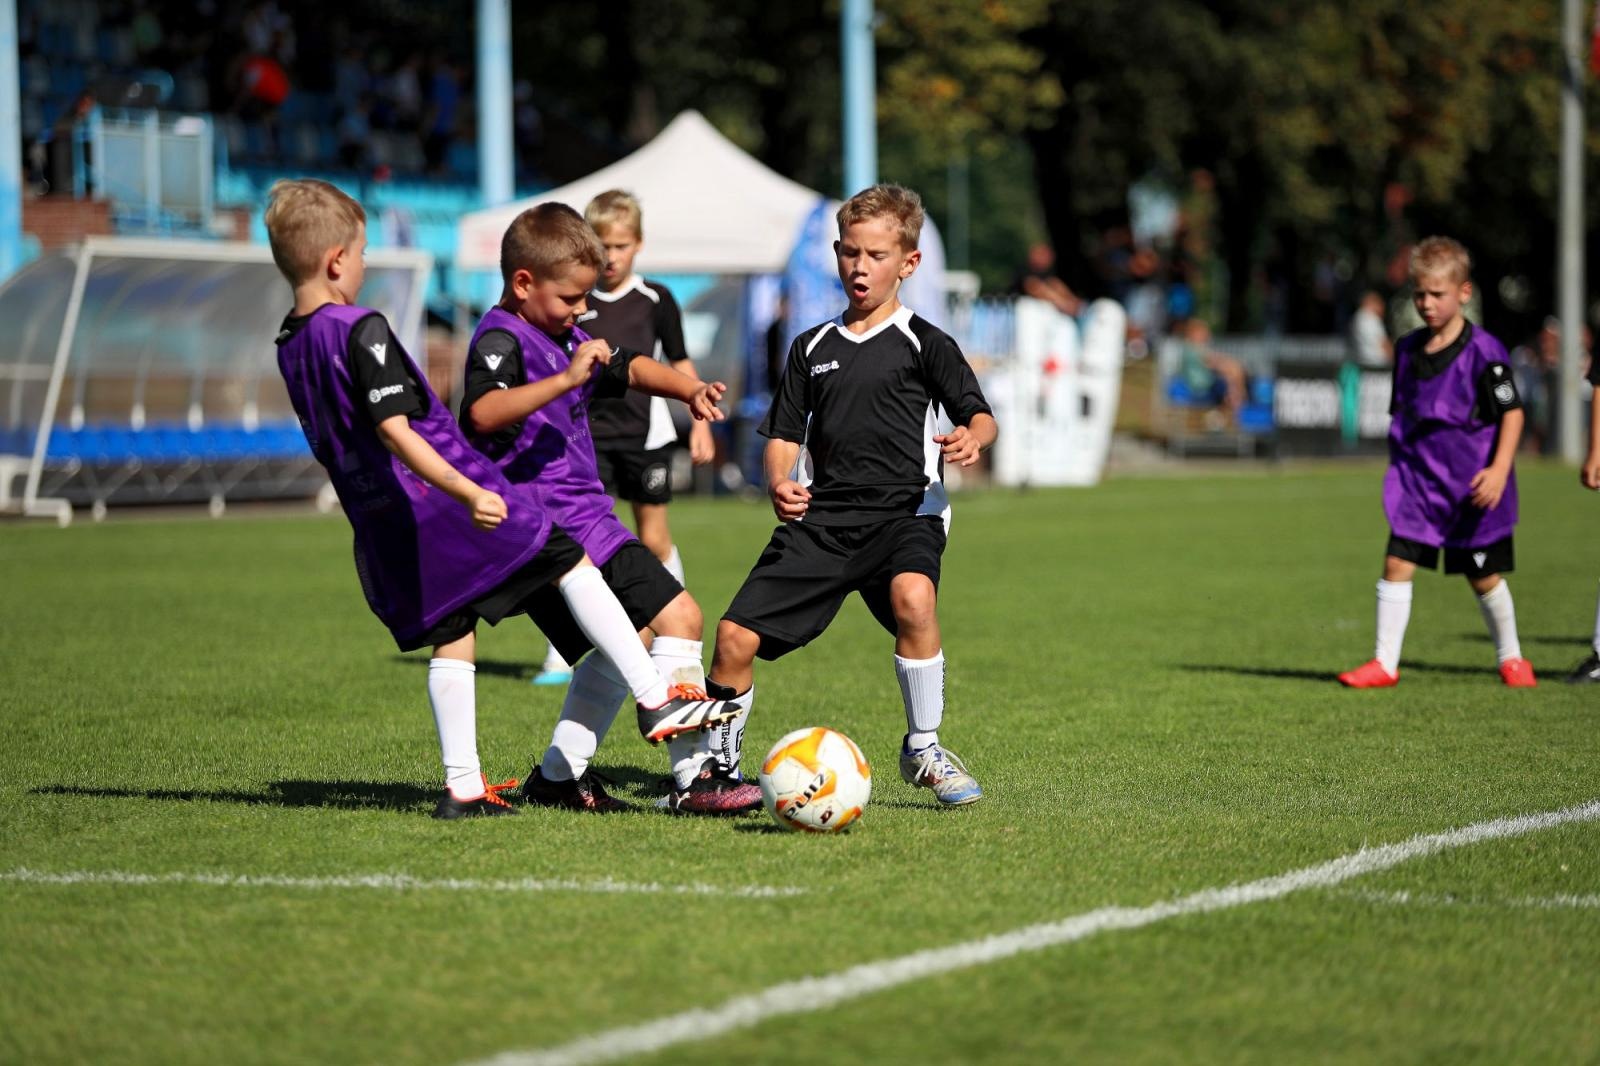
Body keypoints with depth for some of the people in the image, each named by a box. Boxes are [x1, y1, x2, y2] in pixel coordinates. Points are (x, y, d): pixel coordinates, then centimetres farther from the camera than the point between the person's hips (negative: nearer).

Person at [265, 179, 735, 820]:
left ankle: (461, 785, 12)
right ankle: (655, 701, 0)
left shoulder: (290, 348, 9)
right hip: (447, 499, -8)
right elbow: (393, 430, -25)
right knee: (571, 563, 2)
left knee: (449, 639, 15)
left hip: (383, 525, 8)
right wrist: (468, 493, -31)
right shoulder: (360, 331, -17)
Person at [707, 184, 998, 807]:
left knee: (913, 597, -36)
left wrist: (971, 437, -30)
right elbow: (784, 436, 18)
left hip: (903, 512, -4)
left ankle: (923, 749, -17)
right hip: (820, 517, 4)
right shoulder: (812, 349, 17)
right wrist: (779, 484, -5)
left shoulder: (924, 345, 4)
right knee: (734, 637, -7)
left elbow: (979, 415, -5)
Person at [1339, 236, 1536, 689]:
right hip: (1417, 476, 4)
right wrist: (1398, 463, 18)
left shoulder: (1483, 351, -12)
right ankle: (1384, 663, -3)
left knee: (1484, 577, 7)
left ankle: (1511, 658, 28)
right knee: (1397, 563, -8)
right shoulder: (1407, 349, 6)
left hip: (1471, 482, -4)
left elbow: (1512, 413, -11)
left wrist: (1500, 469, -20)